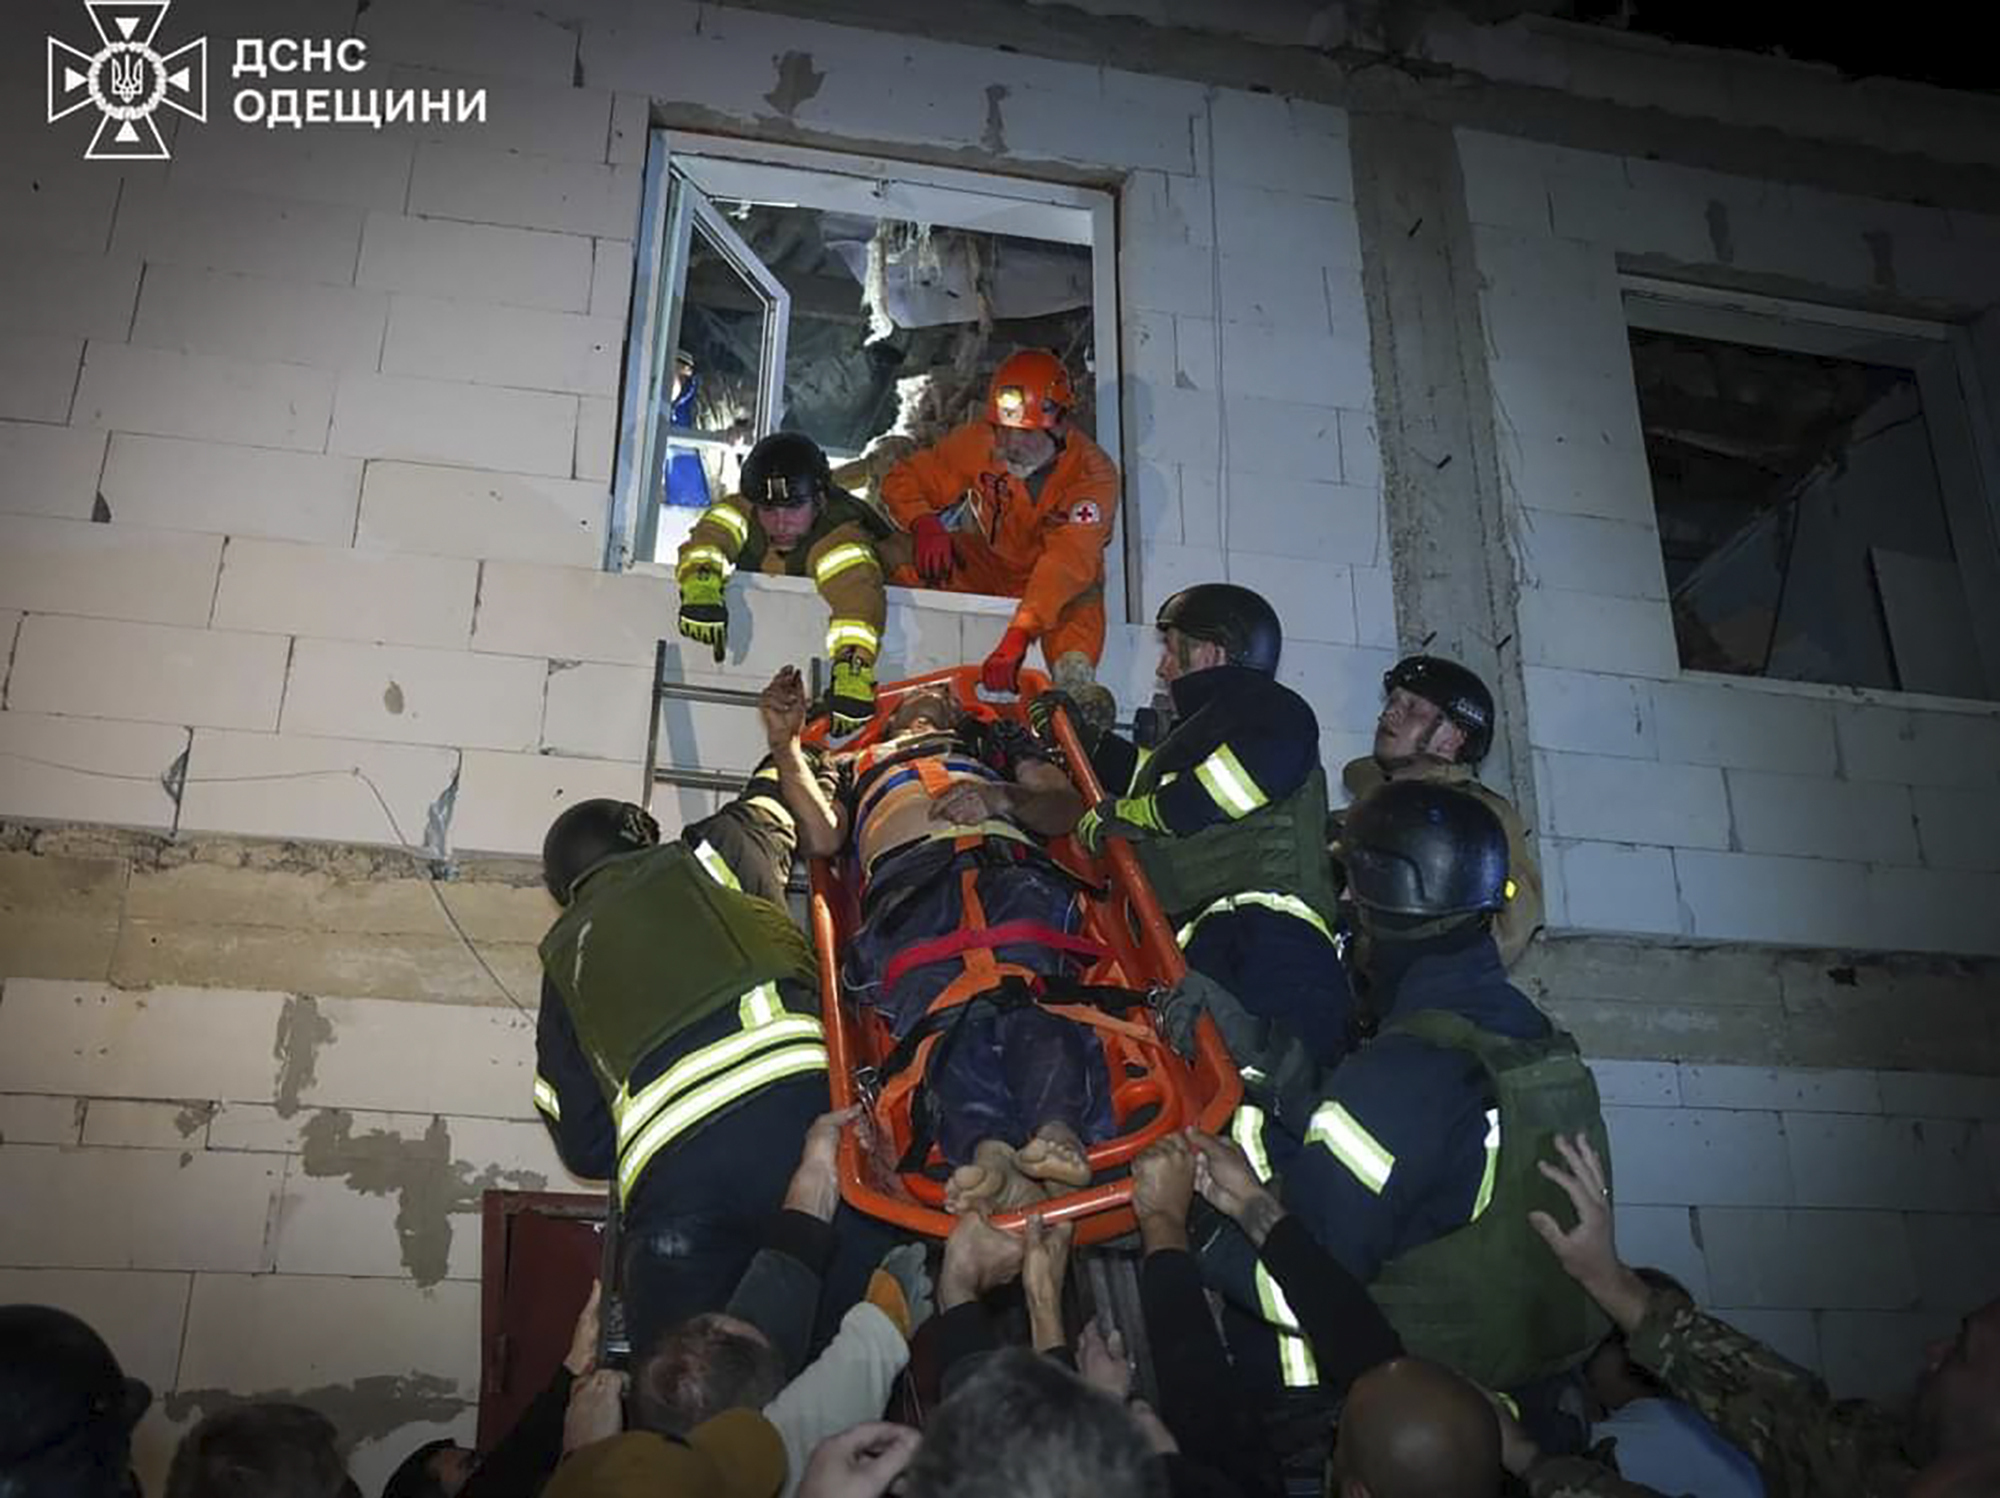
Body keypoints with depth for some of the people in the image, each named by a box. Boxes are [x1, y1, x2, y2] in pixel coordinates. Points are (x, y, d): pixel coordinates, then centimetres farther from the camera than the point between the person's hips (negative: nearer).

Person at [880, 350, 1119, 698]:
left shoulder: (1093, 474, -25)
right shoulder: (977, 443, -16)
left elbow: (1069, 562, -39)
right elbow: (904, 479, -5)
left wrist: (1018, 633, -52)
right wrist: (924, 523, -29)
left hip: (1062, 589, -2)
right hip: (984, 566, 3)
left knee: (1074, 673, -29)